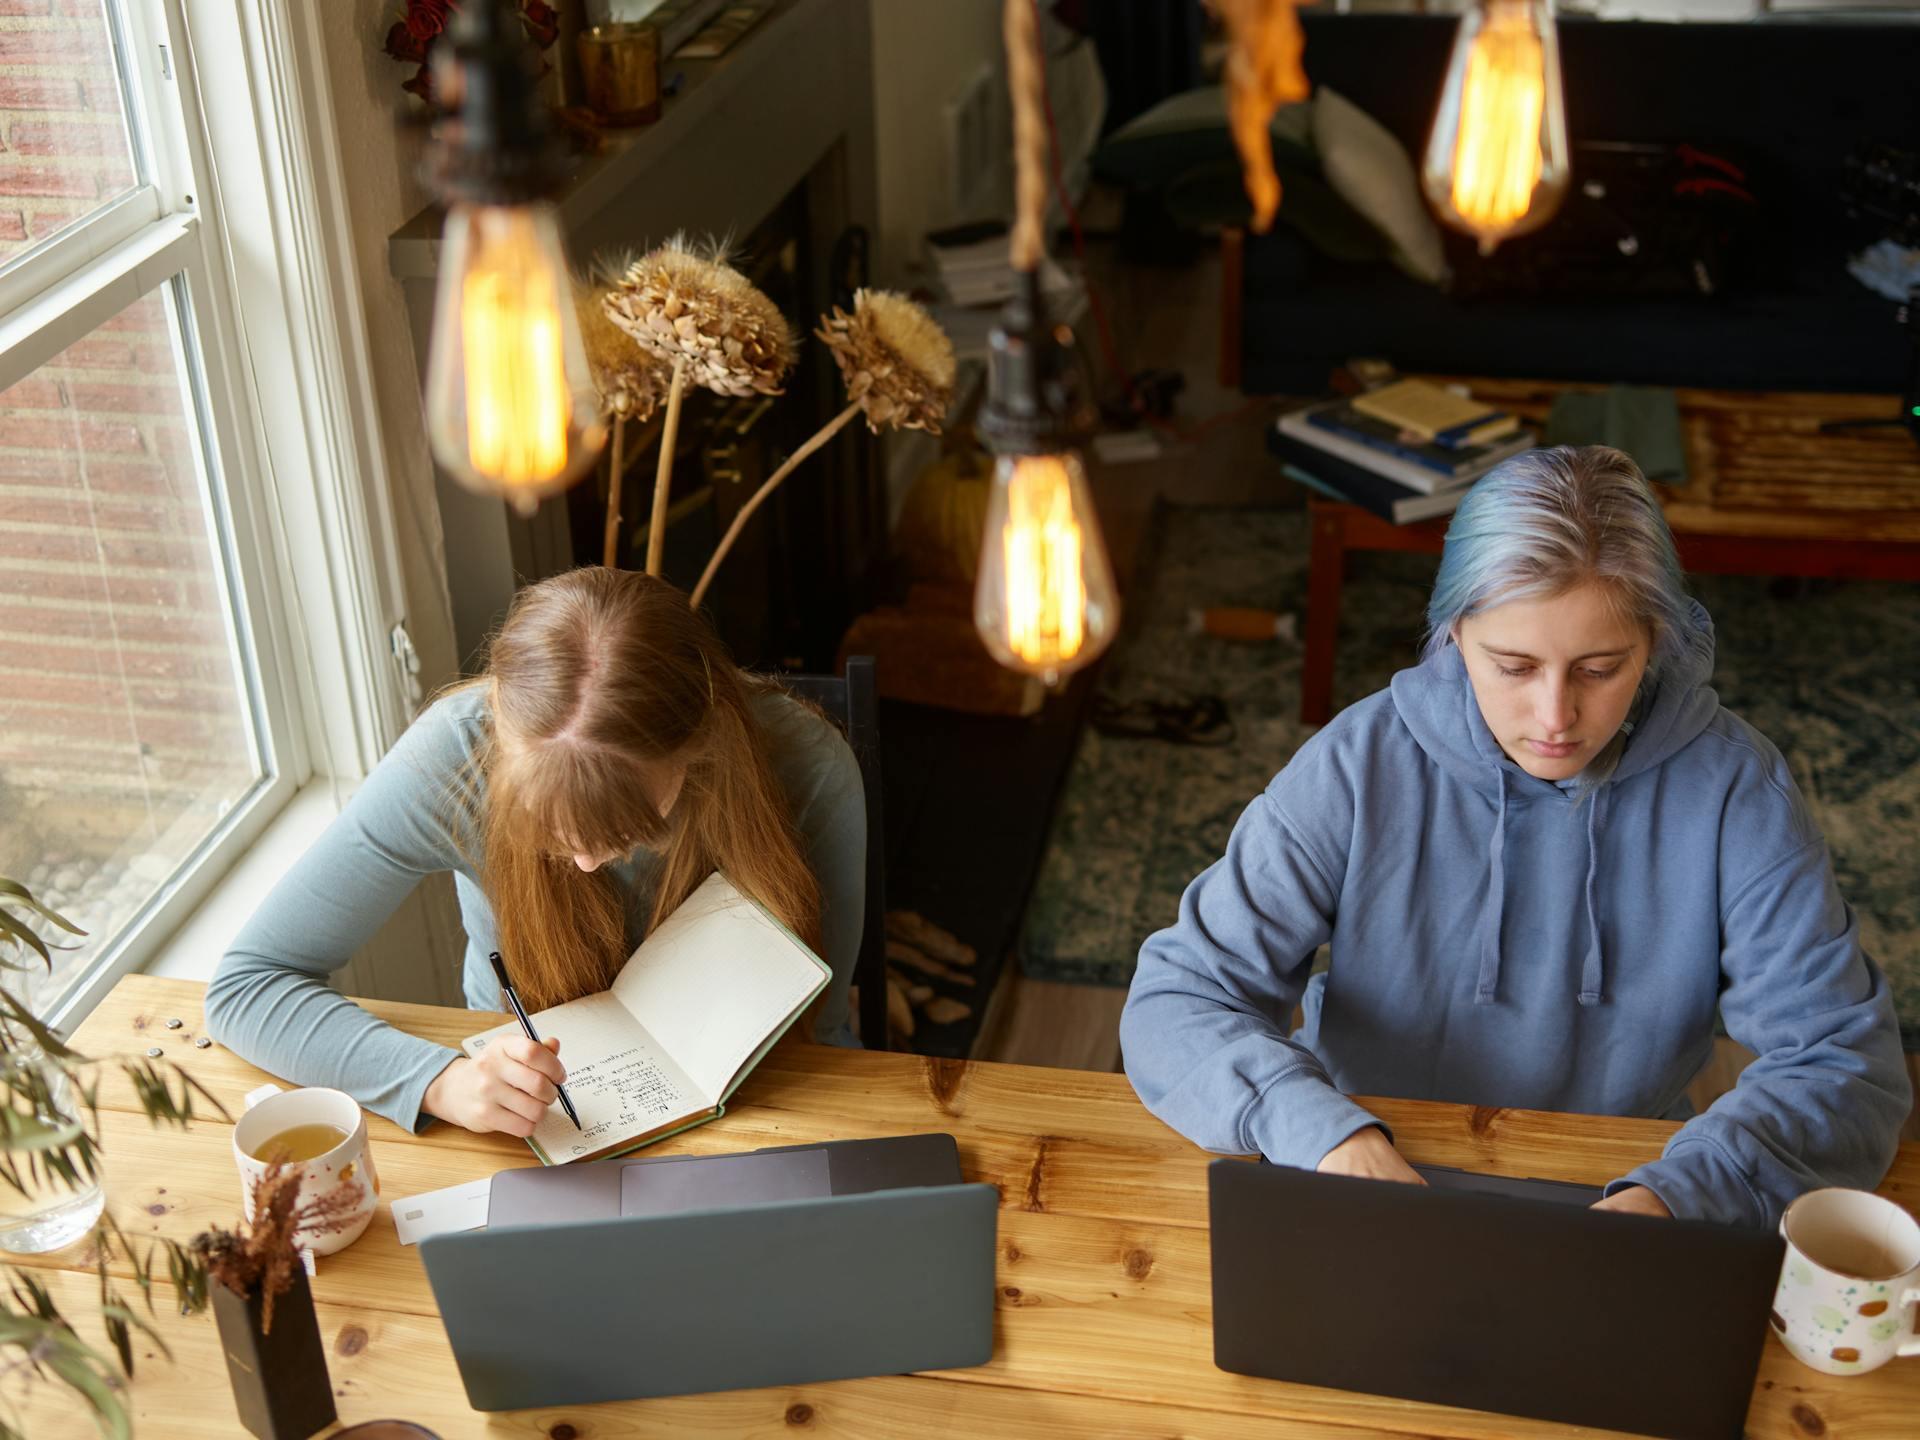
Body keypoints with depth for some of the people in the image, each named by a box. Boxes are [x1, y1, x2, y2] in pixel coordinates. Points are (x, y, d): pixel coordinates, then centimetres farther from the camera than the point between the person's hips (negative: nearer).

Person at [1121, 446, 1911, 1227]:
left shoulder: (1732, 787, -10)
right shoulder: (1357, 767, -12)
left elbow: (1848, 1061, -11)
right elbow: (1172, 1002, -13)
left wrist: (1672, 1196, -30)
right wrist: (1328, 1132, -31)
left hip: (1620, 1189, 2)